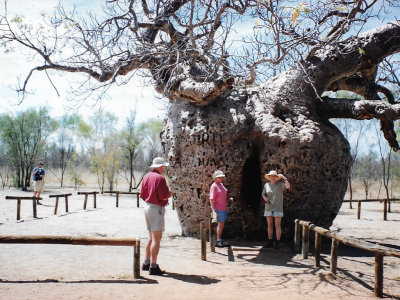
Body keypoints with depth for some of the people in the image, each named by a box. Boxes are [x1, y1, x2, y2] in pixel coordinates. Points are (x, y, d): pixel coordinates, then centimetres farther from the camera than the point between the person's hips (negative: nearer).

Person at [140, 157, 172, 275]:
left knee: (151, 237, 18)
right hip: (156, 209, -9)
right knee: (157, 238, -6)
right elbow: (164, 195, -19)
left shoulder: (146, 176, 11)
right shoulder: (160, 178, -15)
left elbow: (142, 195, 14)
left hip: (147, 207, 9)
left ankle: (146, 263, 24)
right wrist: (171, 194, 0)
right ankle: (153, 267, -5)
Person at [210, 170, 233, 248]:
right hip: (219, 209, -9)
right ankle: (218, 241, 5)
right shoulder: (214, 186, -14)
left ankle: (220, 240, 21)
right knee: (220, 224, -3)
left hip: (224, 208, 9)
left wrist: (229, 199, 9)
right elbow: (211, 199, -18)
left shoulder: (221, 184, 14)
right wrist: (214, 210, -22)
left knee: (222, 225, 13)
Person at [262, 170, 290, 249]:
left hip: (278, 208, -4)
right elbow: (263, 194, 17)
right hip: (268, 207, 4)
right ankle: (270, 242, 13)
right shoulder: (266, 185, 8)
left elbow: (288, 186, -20)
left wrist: (284, 178, -20)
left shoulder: (280, 184, -3)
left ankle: (277, 242, 4)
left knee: (277, 225, -1)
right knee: (270, 225, 8)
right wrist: (265, 198, -4)